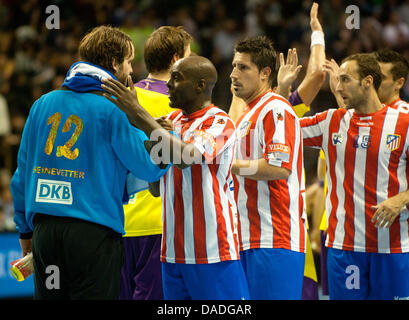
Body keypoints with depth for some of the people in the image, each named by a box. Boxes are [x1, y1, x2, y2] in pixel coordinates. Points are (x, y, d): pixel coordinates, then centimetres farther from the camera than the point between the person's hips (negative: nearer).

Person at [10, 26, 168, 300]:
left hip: (44, 228, 5)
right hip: (95, 233, -5)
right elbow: (150, 169, -6)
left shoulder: (44, 104, 9)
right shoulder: (113, 111, -7)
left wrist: (26, 229, 20)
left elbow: (22, 172, 12)